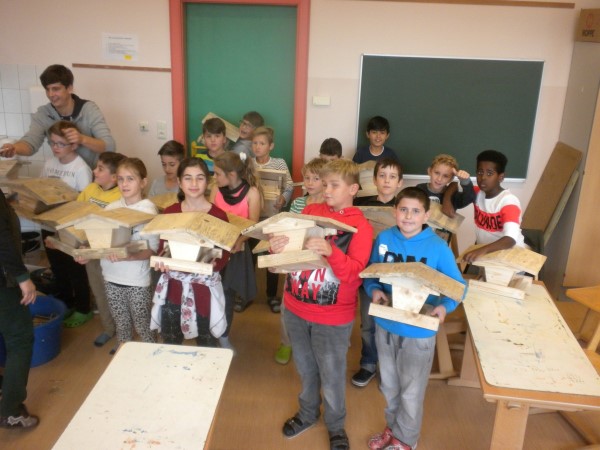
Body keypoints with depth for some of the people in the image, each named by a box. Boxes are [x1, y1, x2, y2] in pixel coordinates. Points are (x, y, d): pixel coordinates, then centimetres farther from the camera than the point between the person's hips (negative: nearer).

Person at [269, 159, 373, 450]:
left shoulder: (361, 227, -10)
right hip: (295, 308, 4)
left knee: (332, 376, 13)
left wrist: (329, 251, -36)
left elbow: (352, 274, -20)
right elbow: (289, 247, 2)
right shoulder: (310, 211, 1)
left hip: (332, 317, -3)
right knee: (305, 369, 22)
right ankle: (307, 413, 47)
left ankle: (336, 426, 38)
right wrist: (277, 247, -20)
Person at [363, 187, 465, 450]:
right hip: (385, 325, 4)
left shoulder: (438, 248, -17)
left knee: (411, 392, 16)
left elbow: (458, 286, -8)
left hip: (418, 331, -3)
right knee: (389, 385, 24)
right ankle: (393, 426, 49)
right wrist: (374, 290, -18)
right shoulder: (384, 238, -8)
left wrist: (445, 306, -27)